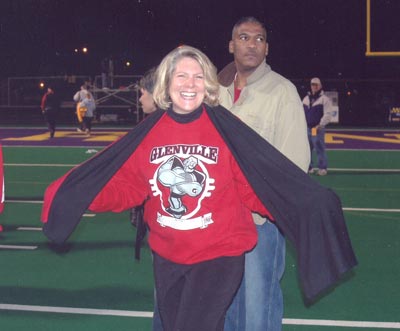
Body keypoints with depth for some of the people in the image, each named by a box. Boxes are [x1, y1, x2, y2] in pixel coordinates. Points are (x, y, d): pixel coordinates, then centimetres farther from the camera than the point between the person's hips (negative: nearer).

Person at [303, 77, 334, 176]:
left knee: (320, 149, -7)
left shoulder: (324, 99, -4)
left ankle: (323, 168, 0)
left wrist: (320, 125, -18)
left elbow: (328, 114, -11)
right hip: (306, 128, 6)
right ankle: (308, 167, 17)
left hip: (317, 129, -6)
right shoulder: (306, 98, 16)